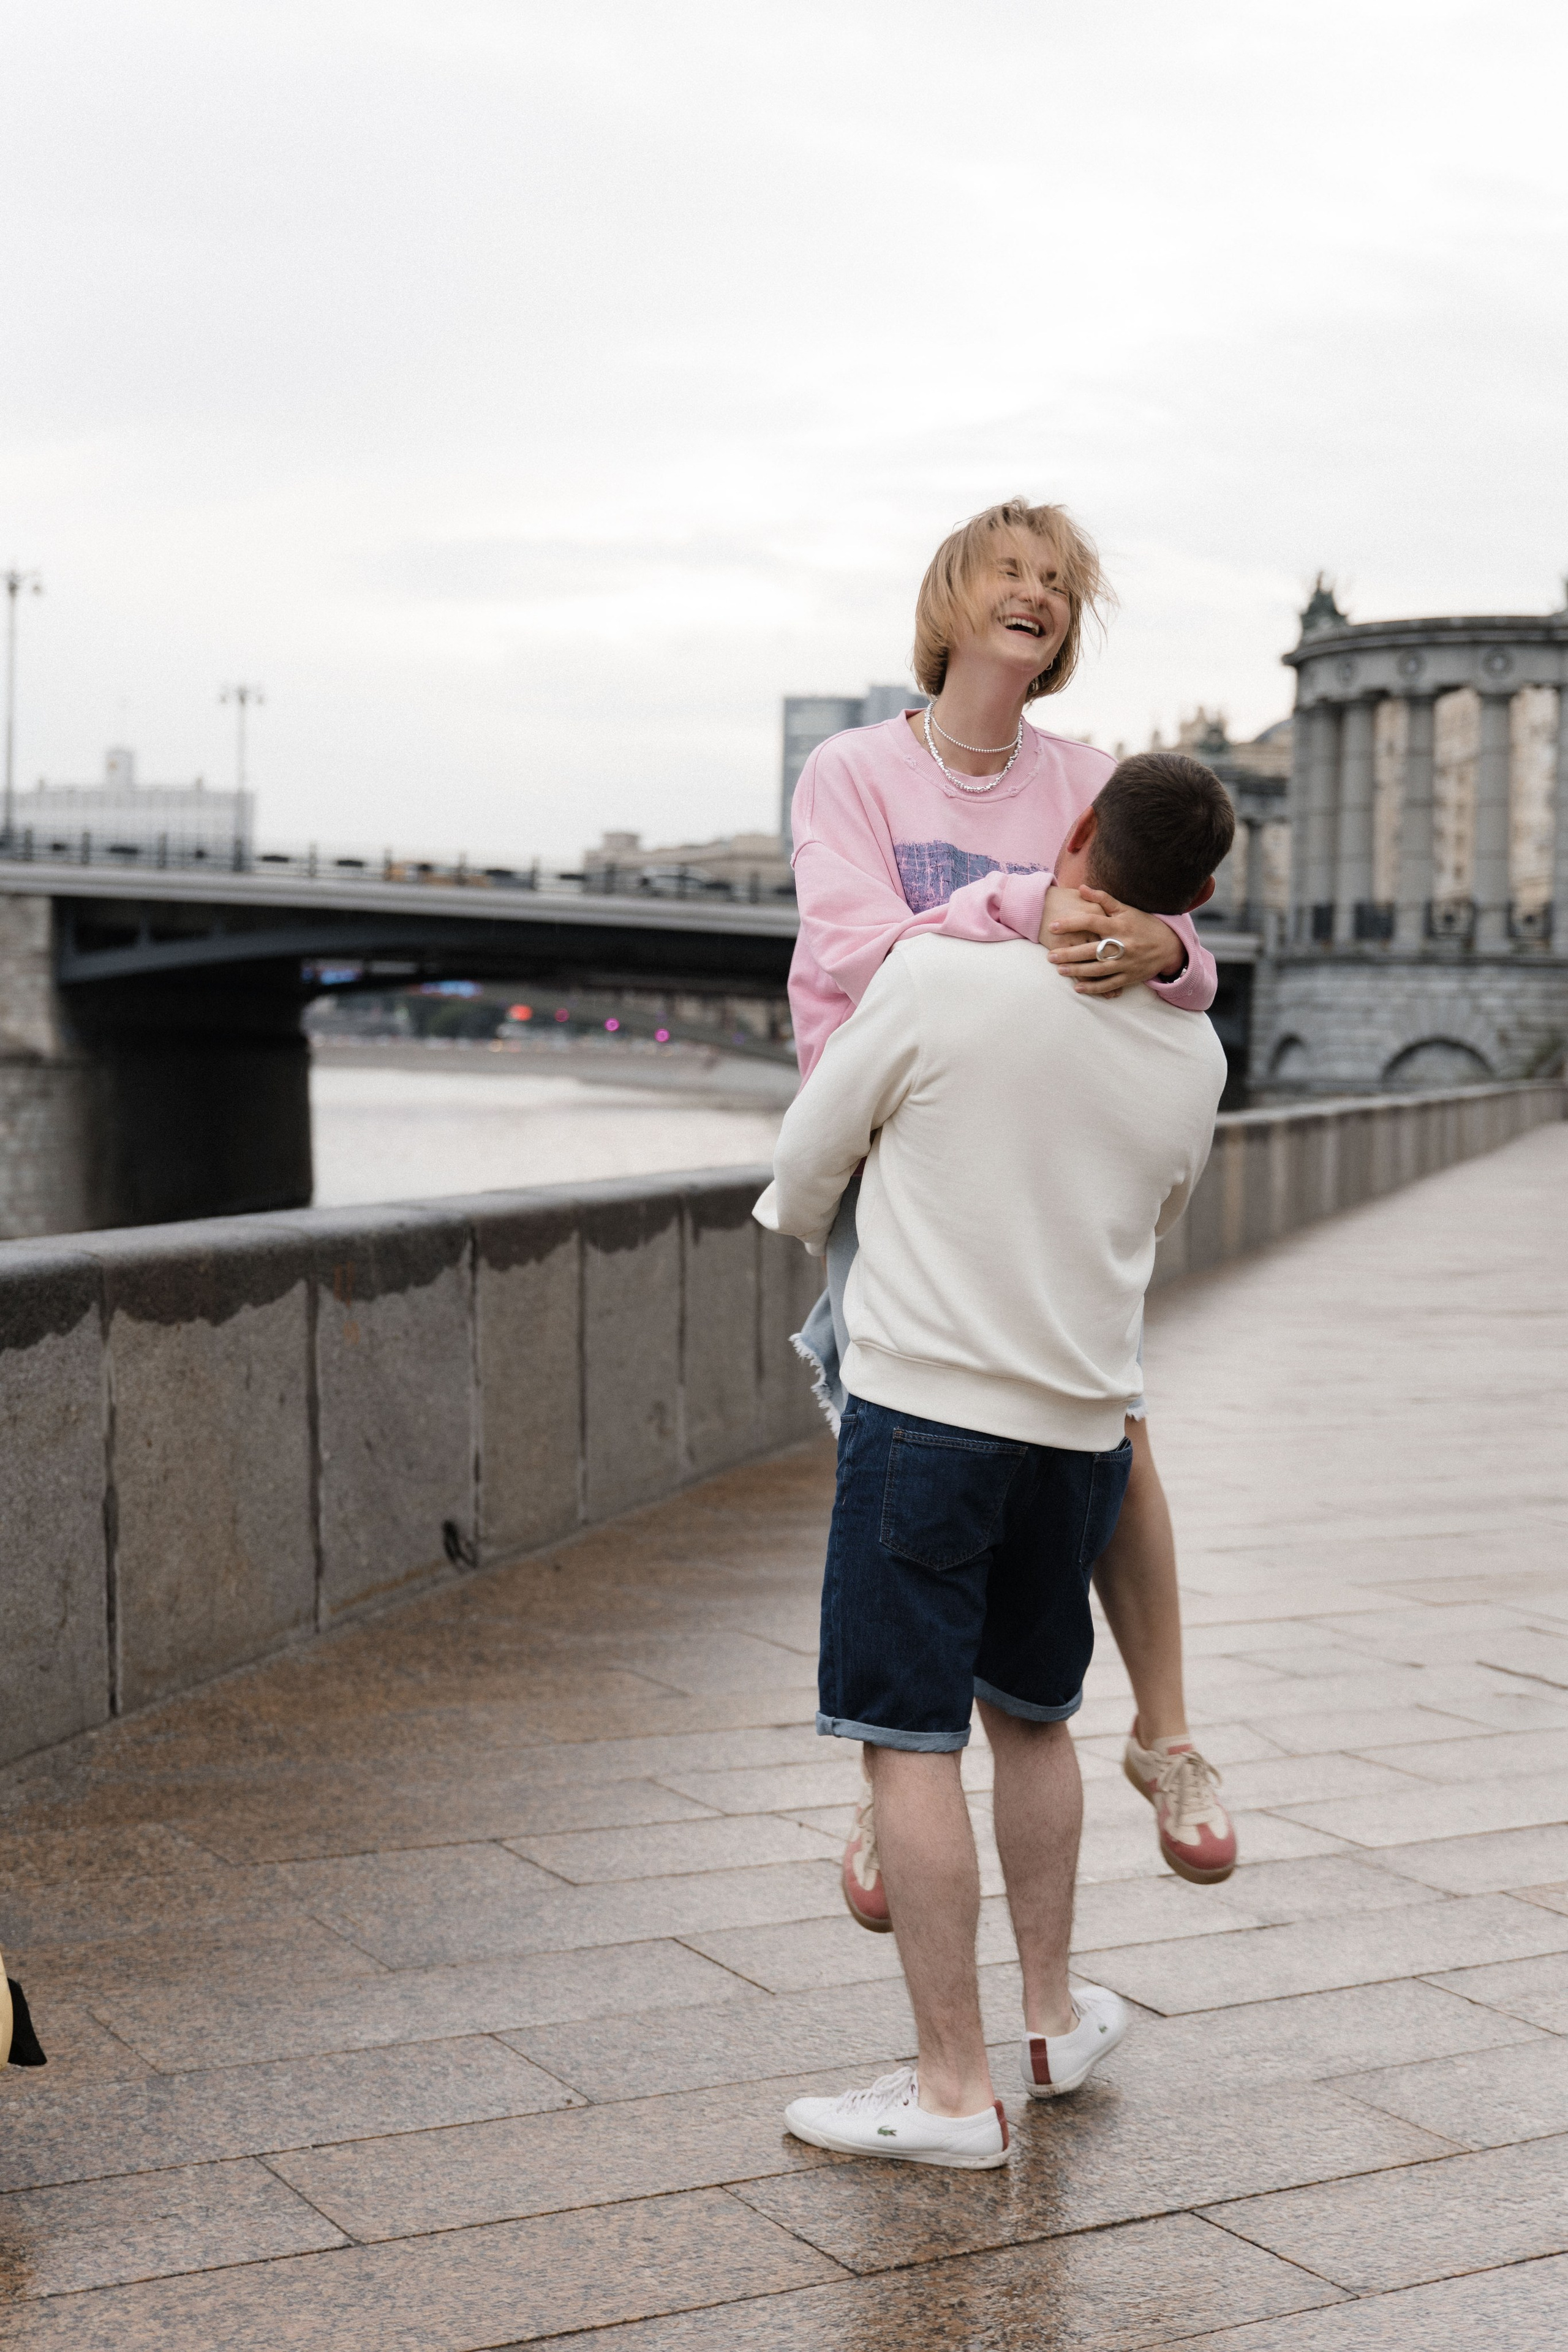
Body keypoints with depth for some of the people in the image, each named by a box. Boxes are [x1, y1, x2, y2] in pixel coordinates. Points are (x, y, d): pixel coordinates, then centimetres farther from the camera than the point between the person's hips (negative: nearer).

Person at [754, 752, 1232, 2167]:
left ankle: (956, 2088, 5)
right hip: (1081, 1423, 5)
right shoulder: (1195, 1059, 3)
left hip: (924, 1404, -5)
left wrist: (812, 1233, 23)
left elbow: (805, 1172, 0)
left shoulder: (938, 978, -11)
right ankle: (1051, 2016, 33)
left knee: (914, 1743, 1)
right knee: (1032, 1716, 22)